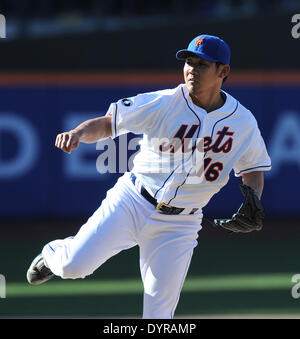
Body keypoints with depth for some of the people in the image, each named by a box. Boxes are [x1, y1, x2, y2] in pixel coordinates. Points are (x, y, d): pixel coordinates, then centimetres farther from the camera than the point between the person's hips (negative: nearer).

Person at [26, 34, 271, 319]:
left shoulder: (243, 122, -3)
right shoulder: (162, 104, -10)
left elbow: (253, 170, 10)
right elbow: (105, 124, -7)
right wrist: (77, 133, -28)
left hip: (179, 226, 1)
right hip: (132, 202, -1)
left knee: (159, 315, -3)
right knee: (74, 265, -10)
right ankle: (54, 254, 28)